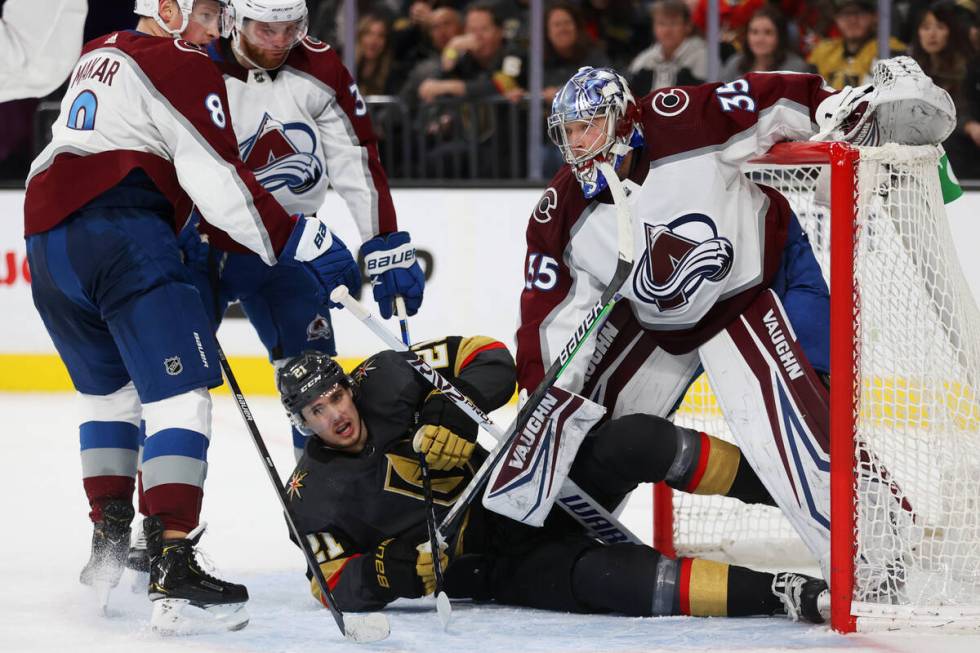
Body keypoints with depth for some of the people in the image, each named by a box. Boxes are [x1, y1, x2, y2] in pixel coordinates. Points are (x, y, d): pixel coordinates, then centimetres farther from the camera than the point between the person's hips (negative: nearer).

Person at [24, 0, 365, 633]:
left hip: (46, 236, 9)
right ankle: (174, 571, -21)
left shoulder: (98, 56, 28)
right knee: (180, 395, -11)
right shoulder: (181, 66, 1)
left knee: (109, 392, 26)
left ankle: (108, 543, 25)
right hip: (122, 236, -9)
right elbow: (217, 177, -8)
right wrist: (299, 241, -5)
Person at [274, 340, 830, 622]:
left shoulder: (385, 380, -5)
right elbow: (338, 588, -4)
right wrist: (388, 571, -24)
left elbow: (489, 359, -6)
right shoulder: (315, 495, -6)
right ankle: (777, 594, -40)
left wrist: (456, 404, -27)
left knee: (631, 442, -25)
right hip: (506, 569, -3)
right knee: (600, 574, -33)